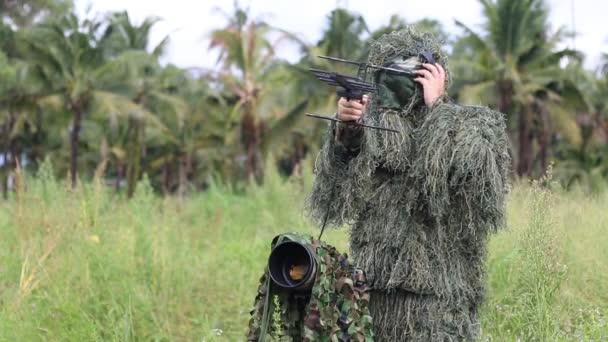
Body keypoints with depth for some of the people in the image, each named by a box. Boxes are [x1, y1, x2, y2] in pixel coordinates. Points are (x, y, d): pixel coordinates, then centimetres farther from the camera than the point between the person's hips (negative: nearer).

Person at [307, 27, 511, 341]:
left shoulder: (474, 124, 3)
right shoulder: (375, 125, 9)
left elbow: (466, 168, -17)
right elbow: (340, 191, 1)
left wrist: (435, 106, -11)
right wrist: (346, 130, -14)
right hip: (373, 284, 3)